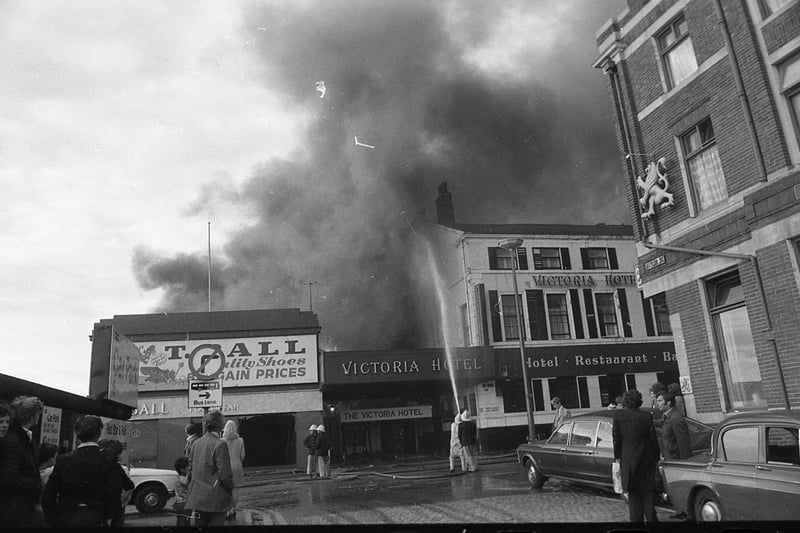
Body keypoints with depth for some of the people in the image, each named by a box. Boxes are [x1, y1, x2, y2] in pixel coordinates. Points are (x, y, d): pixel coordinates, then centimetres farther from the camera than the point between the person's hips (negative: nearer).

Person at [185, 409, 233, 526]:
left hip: (196, 498, 6)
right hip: (215, 498, -6)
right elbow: (225, 473, -15)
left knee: (198, 523, 12)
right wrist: (230, 489, 1)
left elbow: (190, 469, 11)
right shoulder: (220, 444, -15)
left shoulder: (196, 443, 5)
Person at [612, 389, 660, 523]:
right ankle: (651, 518, 13)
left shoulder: (618, 416, -6)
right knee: (648, 490, 13)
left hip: (627, 458, 0)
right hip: (645, 458, 0)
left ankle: (636, 519, 13)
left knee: (633, 492, 11)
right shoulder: (646, 416, -8)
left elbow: (616, 439, -2)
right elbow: (653, 439, -3)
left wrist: (617, 457, 7)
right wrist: (656, 458, 8)